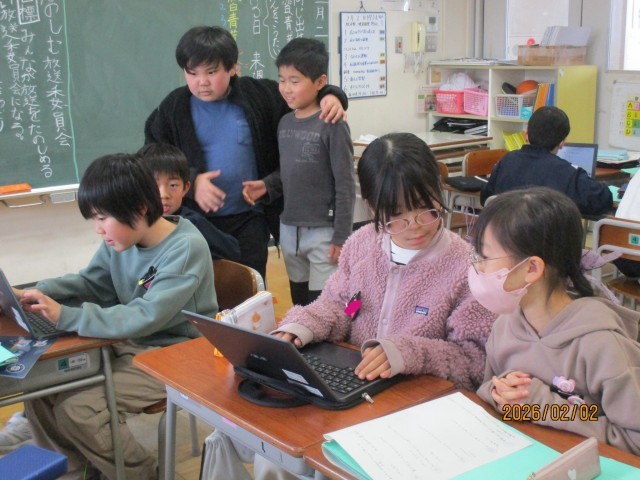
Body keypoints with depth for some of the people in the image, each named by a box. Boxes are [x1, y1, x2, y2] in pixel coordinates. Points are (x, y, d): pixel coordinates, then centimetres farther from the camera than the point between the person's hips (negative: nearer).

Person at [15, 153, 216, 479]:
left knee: (76, 409, -19)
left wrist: (66, 317, -33)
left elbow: (147, 317, -30)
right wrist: (41, 293, -6)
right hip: (129, 344, 8)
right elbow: (91, 282, 13)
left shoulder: (186, 248, -23)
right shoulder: (121, 238, -1)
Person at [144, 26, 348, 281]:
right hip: (196, 221, 0)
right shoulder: (173, 108, -3)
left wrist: (330, 95, -12)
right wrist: (190, 181, -17)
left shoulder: (257, 95, -2)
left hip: (249, 220, 0)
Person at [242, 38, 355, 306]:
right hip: (288, 229, 7)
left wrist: (341, 237, -13)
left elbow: (345, 185, -13)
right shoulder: (285, 123, 8)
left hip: (323, 232, -7)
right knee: (299, 305, 18)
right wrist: (266, 186, -3)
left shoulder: (331, 126, -13)